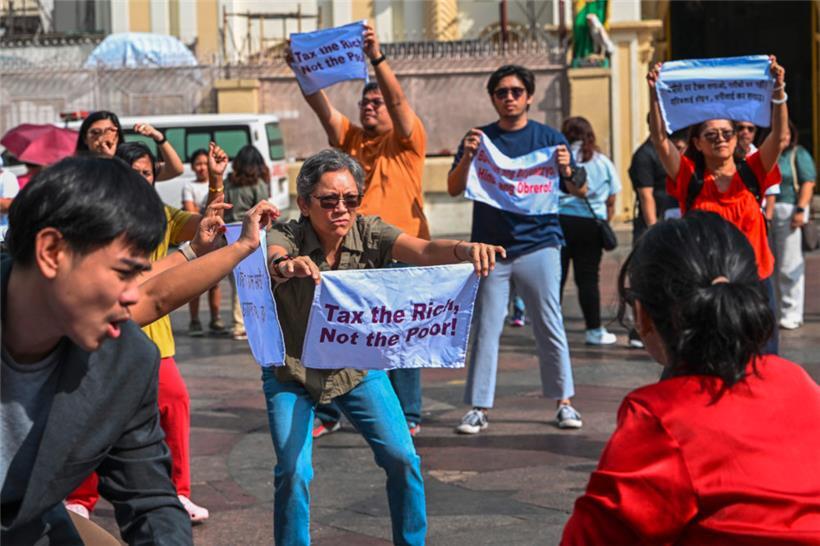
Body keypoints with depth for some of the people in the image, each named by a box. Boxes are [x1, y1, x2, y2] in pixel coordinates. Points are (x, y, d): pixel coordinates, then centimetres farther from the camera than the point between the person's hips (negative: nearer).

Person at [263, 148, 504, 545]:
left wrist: (465, 249, -53)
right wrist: (286, 266, -70)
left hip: (358, 365, 2)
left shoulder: (369, 233, -15)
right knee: (293, 472, -15)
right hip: (292, 370, -2)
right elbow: (273, 258, -45)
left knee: (403, 459, -6)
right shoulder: (287, 237, -21)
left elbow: (424, 251, -32)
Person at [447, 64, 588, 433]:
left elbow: (579, 192, 5)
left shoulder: (549, 139, 7)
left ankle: (564, 402, 10)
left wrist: (568, 171, -17)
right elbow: (454, 189, 1)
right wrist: (467, 157, -16)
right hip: (491, 247, 1)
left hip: (539, 244, -1)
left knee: (550, 327, 0)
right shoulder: (480, 138, 9)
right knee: (485, 329, 0)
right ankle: (479, 408, 4)